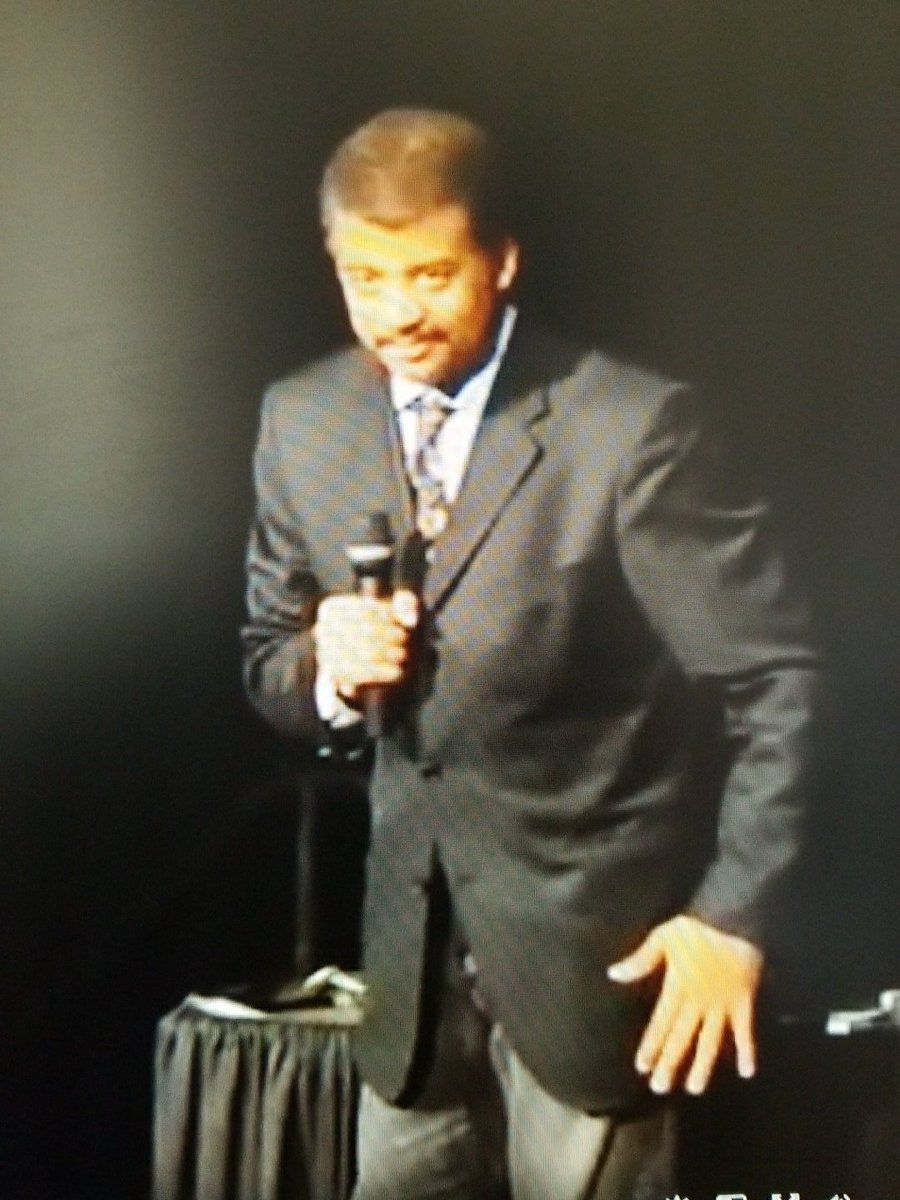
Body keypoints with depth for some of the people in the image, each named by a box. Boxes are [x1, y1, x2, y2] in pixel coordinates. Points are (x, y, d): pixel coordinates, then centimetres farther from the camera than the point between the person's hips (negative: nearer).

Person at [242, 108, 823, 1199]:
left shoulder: (630, 427, -17)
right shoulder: (301, 423, -1)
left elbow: (771, 677, -13)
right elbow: (268, 661, 9)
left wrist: (734, 914, -16)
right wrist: (326, 667, -14)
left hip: (595, 933, -5)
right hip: (413, 932, 5)